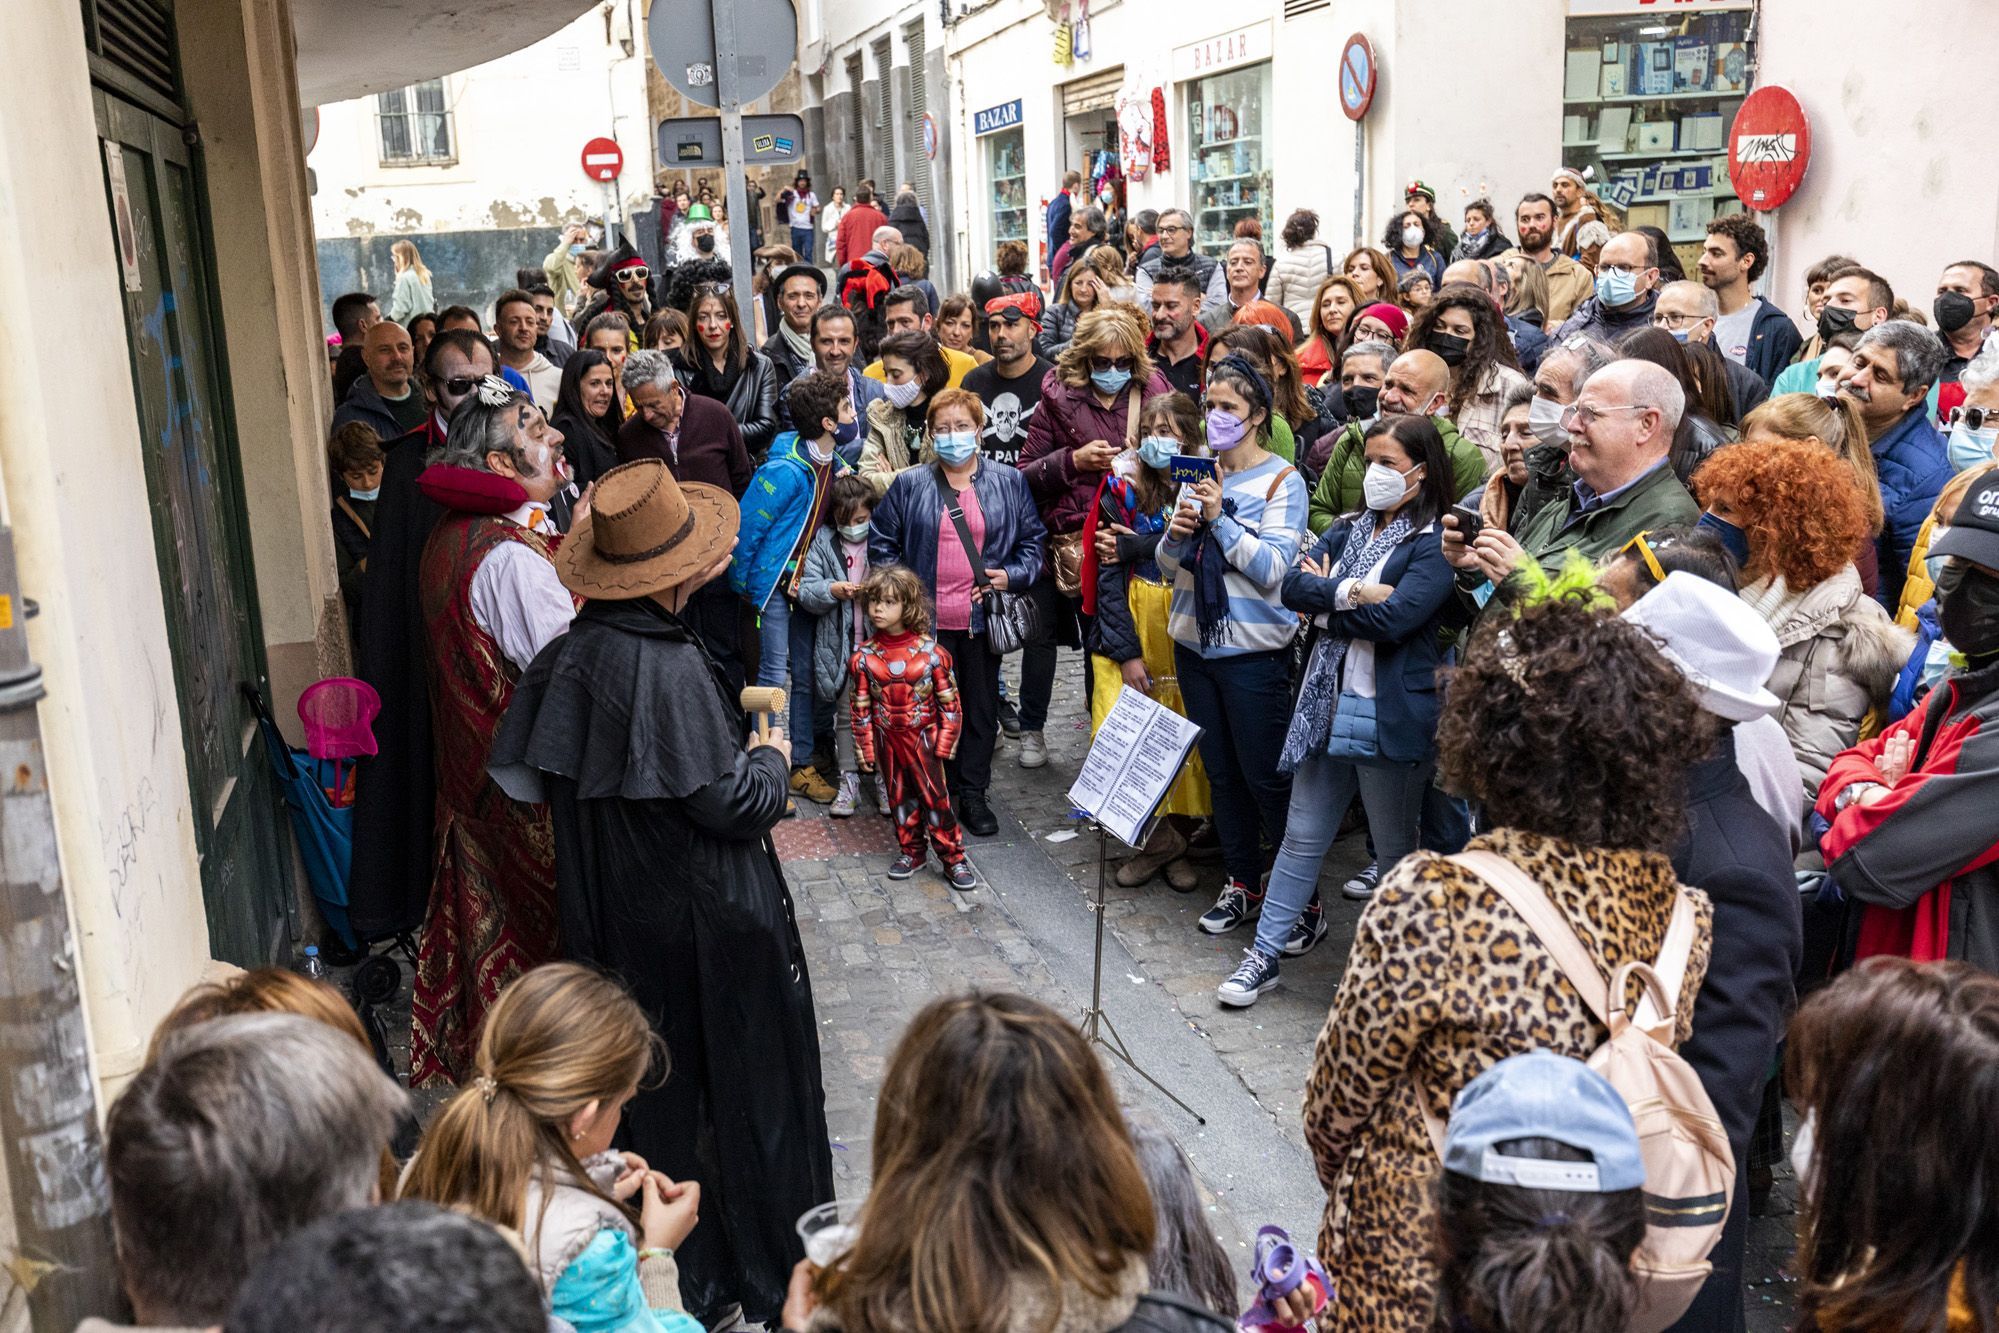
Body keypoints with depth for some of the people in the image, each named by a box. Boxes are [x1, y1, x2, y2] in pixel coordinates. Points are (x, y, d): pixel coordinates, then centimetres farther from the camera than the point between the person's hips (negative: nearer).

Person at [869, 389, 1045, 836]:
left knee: (982, 707, 9)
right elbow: (881, 542, 6)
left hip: (984, 616, 2)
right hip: (926, 619, -1)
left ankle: (973, 794, 22)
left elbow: (1034, 539, 10)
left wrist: (1013, 575, -6)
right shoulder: (908, 485, 1)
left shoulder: (1009, 482, 4)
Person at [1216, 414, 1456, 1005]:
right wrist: (1354, 593, -17)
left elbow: (1394, 618, -22)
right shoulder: (1349, 529, 11)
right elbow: (1294, 587, -1)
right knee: (1302, 837, 12)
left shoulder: (1436, 543, -10)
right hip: (1327, 705, 6)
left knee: (1396, 851, 10)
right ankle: (1266, 952, 20)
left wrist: (1324, 599, -8)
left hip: (1393, 715, -6)